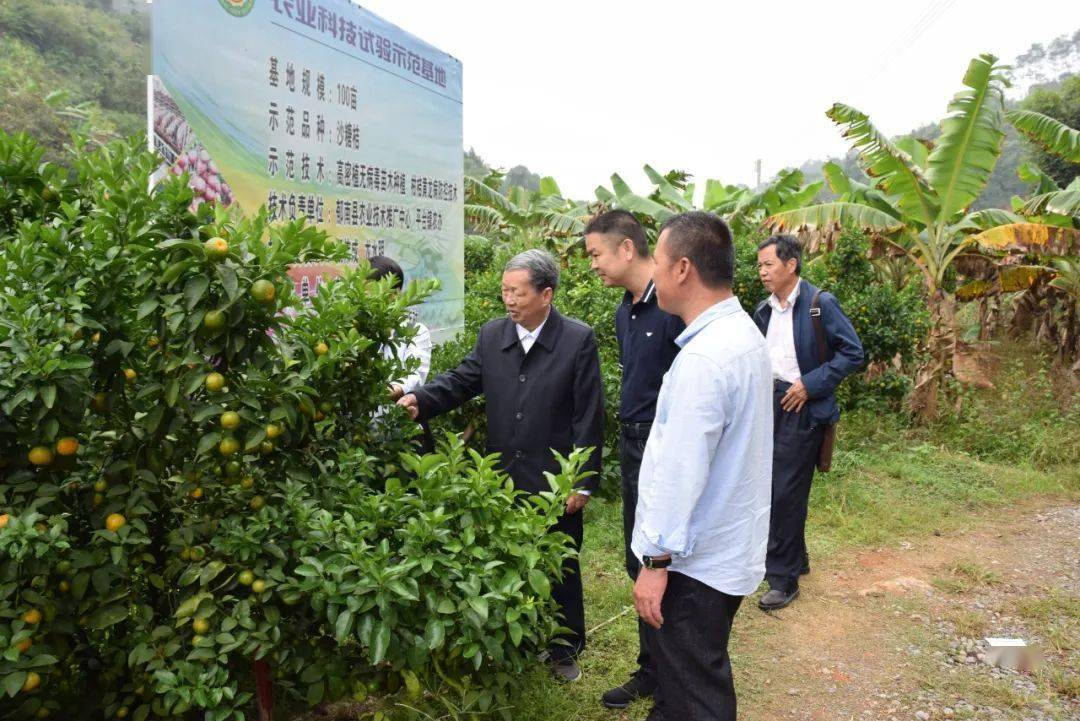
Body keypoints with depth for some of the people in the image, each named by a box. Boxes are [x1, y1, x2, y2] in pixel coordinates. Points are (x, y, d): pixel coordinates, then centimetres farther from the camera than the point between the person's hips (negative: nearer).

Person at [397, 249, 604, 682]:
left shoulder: (578, 340, -11)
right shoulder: (492, 334, 2)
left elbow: (589, 416, -11)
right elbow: (462, 380, -1)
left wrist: (583, 482, -12)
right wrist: (421, 401, -21)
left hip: (555, 480, -3)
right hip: (503, 478, 4)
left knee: (560, 568, 13)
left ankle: (565, 648, 34)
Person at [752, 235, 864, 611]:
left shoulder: (820, 304, -9)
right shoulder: (763, 310, 11)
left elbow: (853, 353, -10)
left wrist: (810, 385, -15)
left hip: (802, 408, -7)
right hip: (768, 404, 7)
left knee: (786, 492, -5)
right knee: (769, 487, 13)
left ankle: (784, 578, 7)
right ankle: (795, 558, 32)